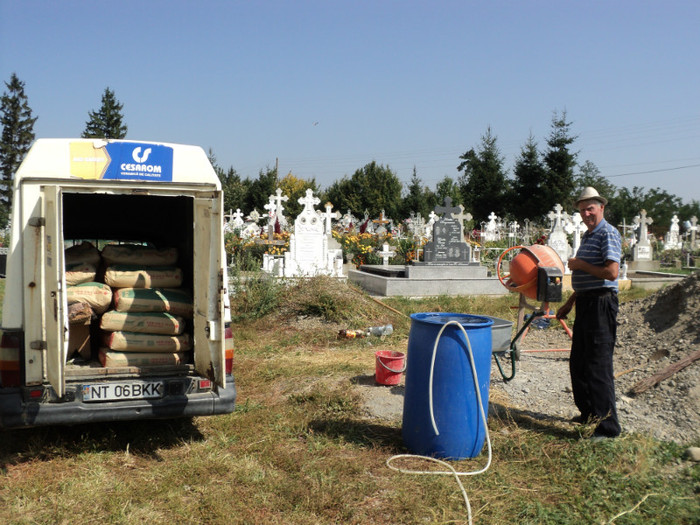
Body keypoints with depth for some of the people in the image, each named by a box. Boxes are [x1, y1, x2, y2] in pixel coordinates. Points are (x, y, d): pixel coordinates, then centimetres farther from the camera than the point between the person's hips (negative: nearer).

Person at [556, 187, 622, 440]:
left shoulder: (608, 234, -12)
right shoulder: (587, 236, 18)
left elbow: (611, 272, -23)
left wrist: (579, 265, -13)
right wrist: (569, 304, 24)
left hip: (601, 304, -10)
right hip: (585, 304, 10)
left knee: (598, 364, -8)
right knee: (578, 362, 17)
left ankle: (608, 425, -1)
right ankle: (589, 412, 32)